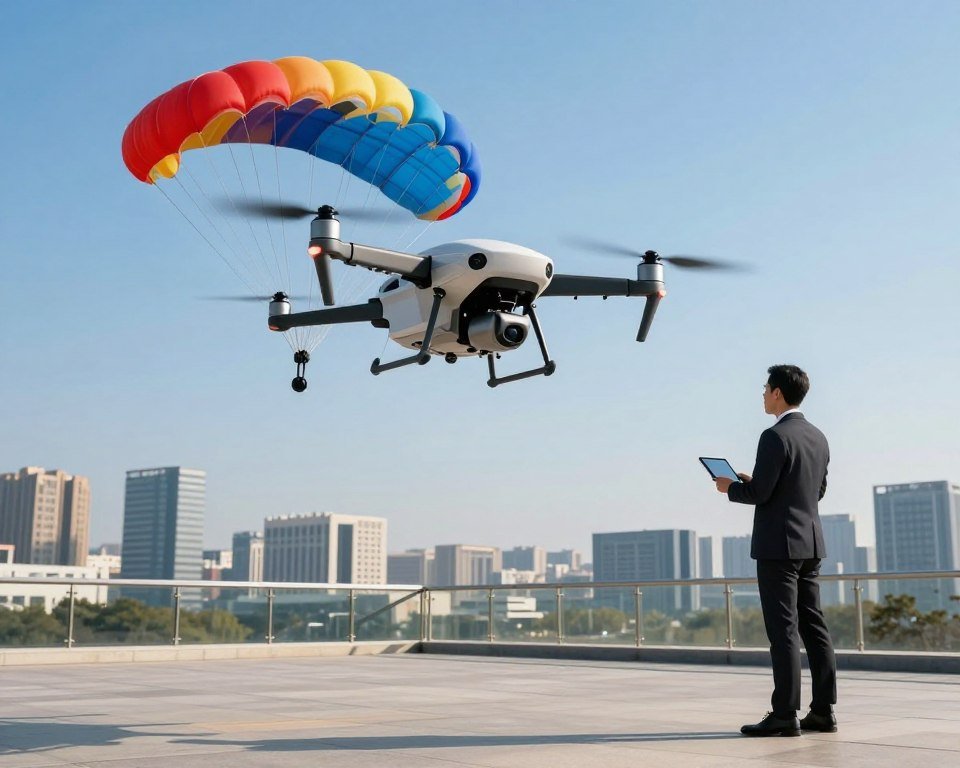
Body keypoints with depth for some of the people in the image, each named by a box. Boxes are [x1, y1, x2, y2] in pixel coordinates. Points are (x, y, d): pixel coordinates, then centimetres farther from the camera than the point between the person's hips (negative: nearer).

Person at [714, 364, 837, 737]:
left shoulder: (775, 437, -14)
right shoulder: (818, 437, 12)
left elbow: (759, 494, -18)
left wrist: (731, 487, 4)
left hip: (778, 544, -8)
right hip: (810, 543, 8)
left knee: (783, 630, -6)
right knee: (813, 625, 10)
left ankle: (785, 715, -3)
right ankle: (823, 710, 13)